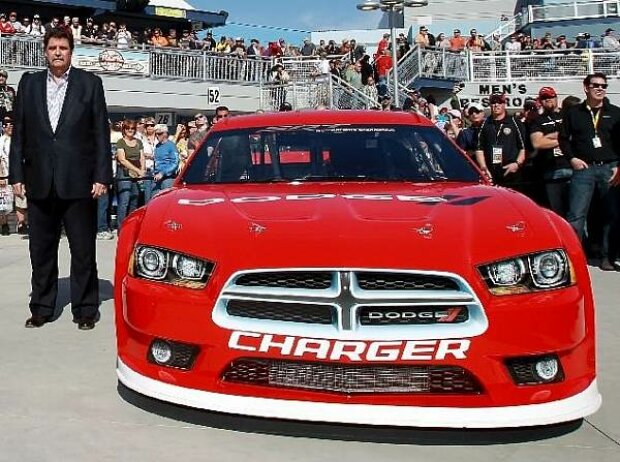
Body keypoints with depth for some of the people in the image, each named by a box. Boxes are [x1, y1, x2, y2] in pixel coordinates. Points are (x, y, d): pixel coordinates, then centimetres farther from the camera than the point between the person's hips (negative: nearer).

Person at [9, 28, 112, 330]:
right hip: (40, 182, 3)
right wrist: (16, 175, 3)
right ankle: (42, 308, 23)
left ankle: (85, 310, 15)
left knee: (83, 250, 4)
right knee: (41, 250, 11)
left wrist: (101, 177, -6)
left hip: (78, 181, -3)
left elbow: (101, 133, 0)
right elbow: (19, 133, 9)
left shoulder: (90, 83, 3)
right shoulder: (29, 83, 10)